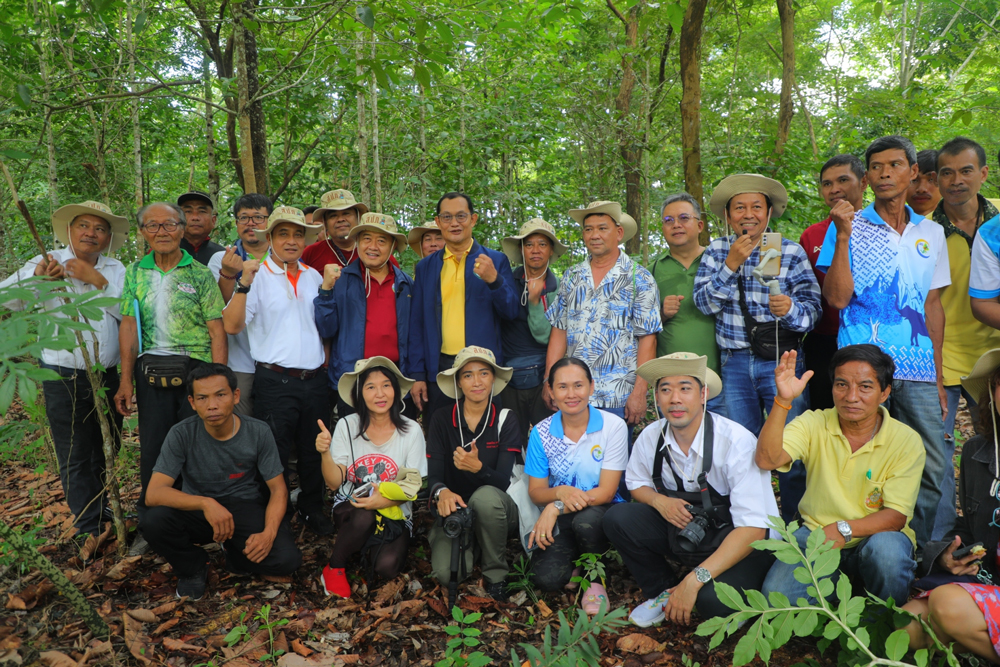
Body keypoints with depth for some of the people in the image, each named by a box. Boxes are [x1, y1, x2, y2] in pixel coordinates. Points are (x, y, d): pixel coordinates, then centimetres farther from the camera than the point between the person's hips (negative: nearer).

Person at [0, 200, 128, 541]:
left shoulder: (115, 269, 6)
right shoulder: (49, 263, -1)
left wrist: (96, 279, -17)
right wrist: (36, 275, -26)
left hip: (108, 376, 3)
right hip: (64, 379, -3)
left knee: (107, 452, 17)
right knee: (75, 458, 5)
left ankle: (102, 513, 36)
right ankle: (89, 528, 19)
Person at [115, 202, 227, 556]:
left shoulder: (200, 273, 0)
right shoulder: (136, 272, 10)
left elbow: (217, 331, -4)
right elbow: (129, 326, 8)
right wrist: (126, 381, 2)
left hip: (194, 370, -2)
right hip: (150, 372, 3)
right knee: (152, 448, 7)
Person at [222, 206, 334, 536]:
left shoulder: (314, 276, 13)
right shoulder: (258, 276, -2)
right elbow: (231, 325, -13)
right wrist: (244, 283, -24)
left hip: (315, 380, 5)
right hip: (275, 381, -4)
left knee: (314, 452, 14)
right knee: (274, 455, 2)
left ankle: (311, 509, 32)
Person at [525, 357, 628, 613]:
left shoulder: (613, 426, -10)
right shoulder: (541, 432, -3)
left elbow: (606, 492, -13)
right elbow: (536, 492, 0)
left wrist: (556, 508, -23)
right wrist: (560, 492, -24)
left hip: (601, 511, -2)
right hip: (560, 518, 2)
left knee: (585, 521, -37)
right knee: (547, 578, -24)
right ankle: (578, 564, 14)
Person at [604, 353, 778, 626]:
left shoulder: (736, 442, -24)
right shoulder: (651, 437, -8)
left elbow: (752, 529, -27)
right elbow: (636, 484, 13)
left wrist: (694, 580, -33)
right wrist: (659, 501, -13)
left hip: (739, 541, -5)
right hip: (683, 528, 5)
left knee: (714, 600, -34)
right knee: (617, 518, -16)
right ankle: (664, 592, 7)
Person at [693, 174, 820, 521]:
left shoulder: (791, 251, 3)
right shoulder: (716, 251, 7)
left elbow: (813, 308, -5)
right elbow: (705, 302, -5)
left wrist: (791, 309, -26)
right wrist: (731, 265, -15)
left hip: (782, 363, -2)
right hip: (735, 364, 2)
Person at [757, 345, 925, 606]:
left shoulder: (906, 441, -8)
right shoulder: (813, 424, -5)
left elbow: (896, 516, -12)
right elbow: (767, 459, -22)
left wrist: (845, 529, -30)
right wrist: (783, 400, -33)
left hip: (875, 536, 0)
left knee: (886, 548, -36)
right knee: (775, 596, -23)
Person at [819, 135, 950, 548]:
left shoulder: (931, 233, 15)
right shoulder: (848, 227, 4)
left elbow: (933, 306, 17)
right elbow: (837, 297, -7)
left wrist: (938, 376, 14)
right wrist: (843, 235, -14)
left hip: (917, 372, 4)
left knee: (934, 467, 2)